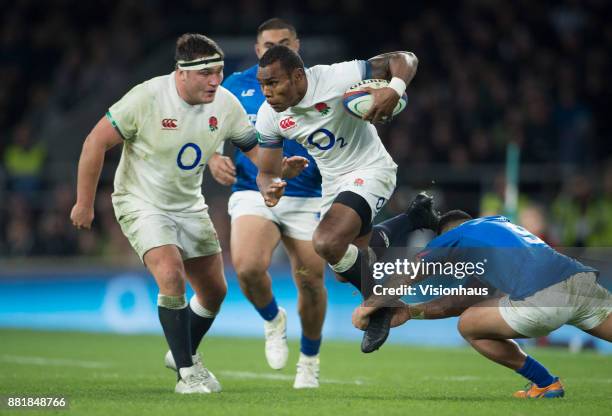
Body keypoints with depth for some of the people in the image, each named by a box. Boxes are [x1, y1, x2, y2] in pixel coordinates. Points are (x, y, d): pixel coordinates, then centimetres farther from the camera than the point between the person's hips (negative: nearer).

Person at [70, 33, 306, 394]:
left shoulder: (226, 104, -10)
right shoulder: (147, 97, -24)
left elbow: (255, 148, 1)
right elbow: (96, 142, -17)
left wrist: (281, 166, -22)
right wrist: (84, 203, -13)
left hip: (189, 206, 6)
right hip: (141, 203, -6)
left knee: (214, 290, 9)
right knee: (172, 277, -25)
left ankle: (184, 354, 36)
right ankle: (186, 372, -12)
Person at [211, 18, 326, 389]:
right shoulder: (236, 87, 5)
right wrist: (215, 159, -7)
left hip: (306, 198, 0)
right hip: (252, 194, 0)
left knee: (311, 282, 0)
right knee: (248, 267, -25)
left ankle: (310, 359, 27)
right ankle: (273, 319, 9)